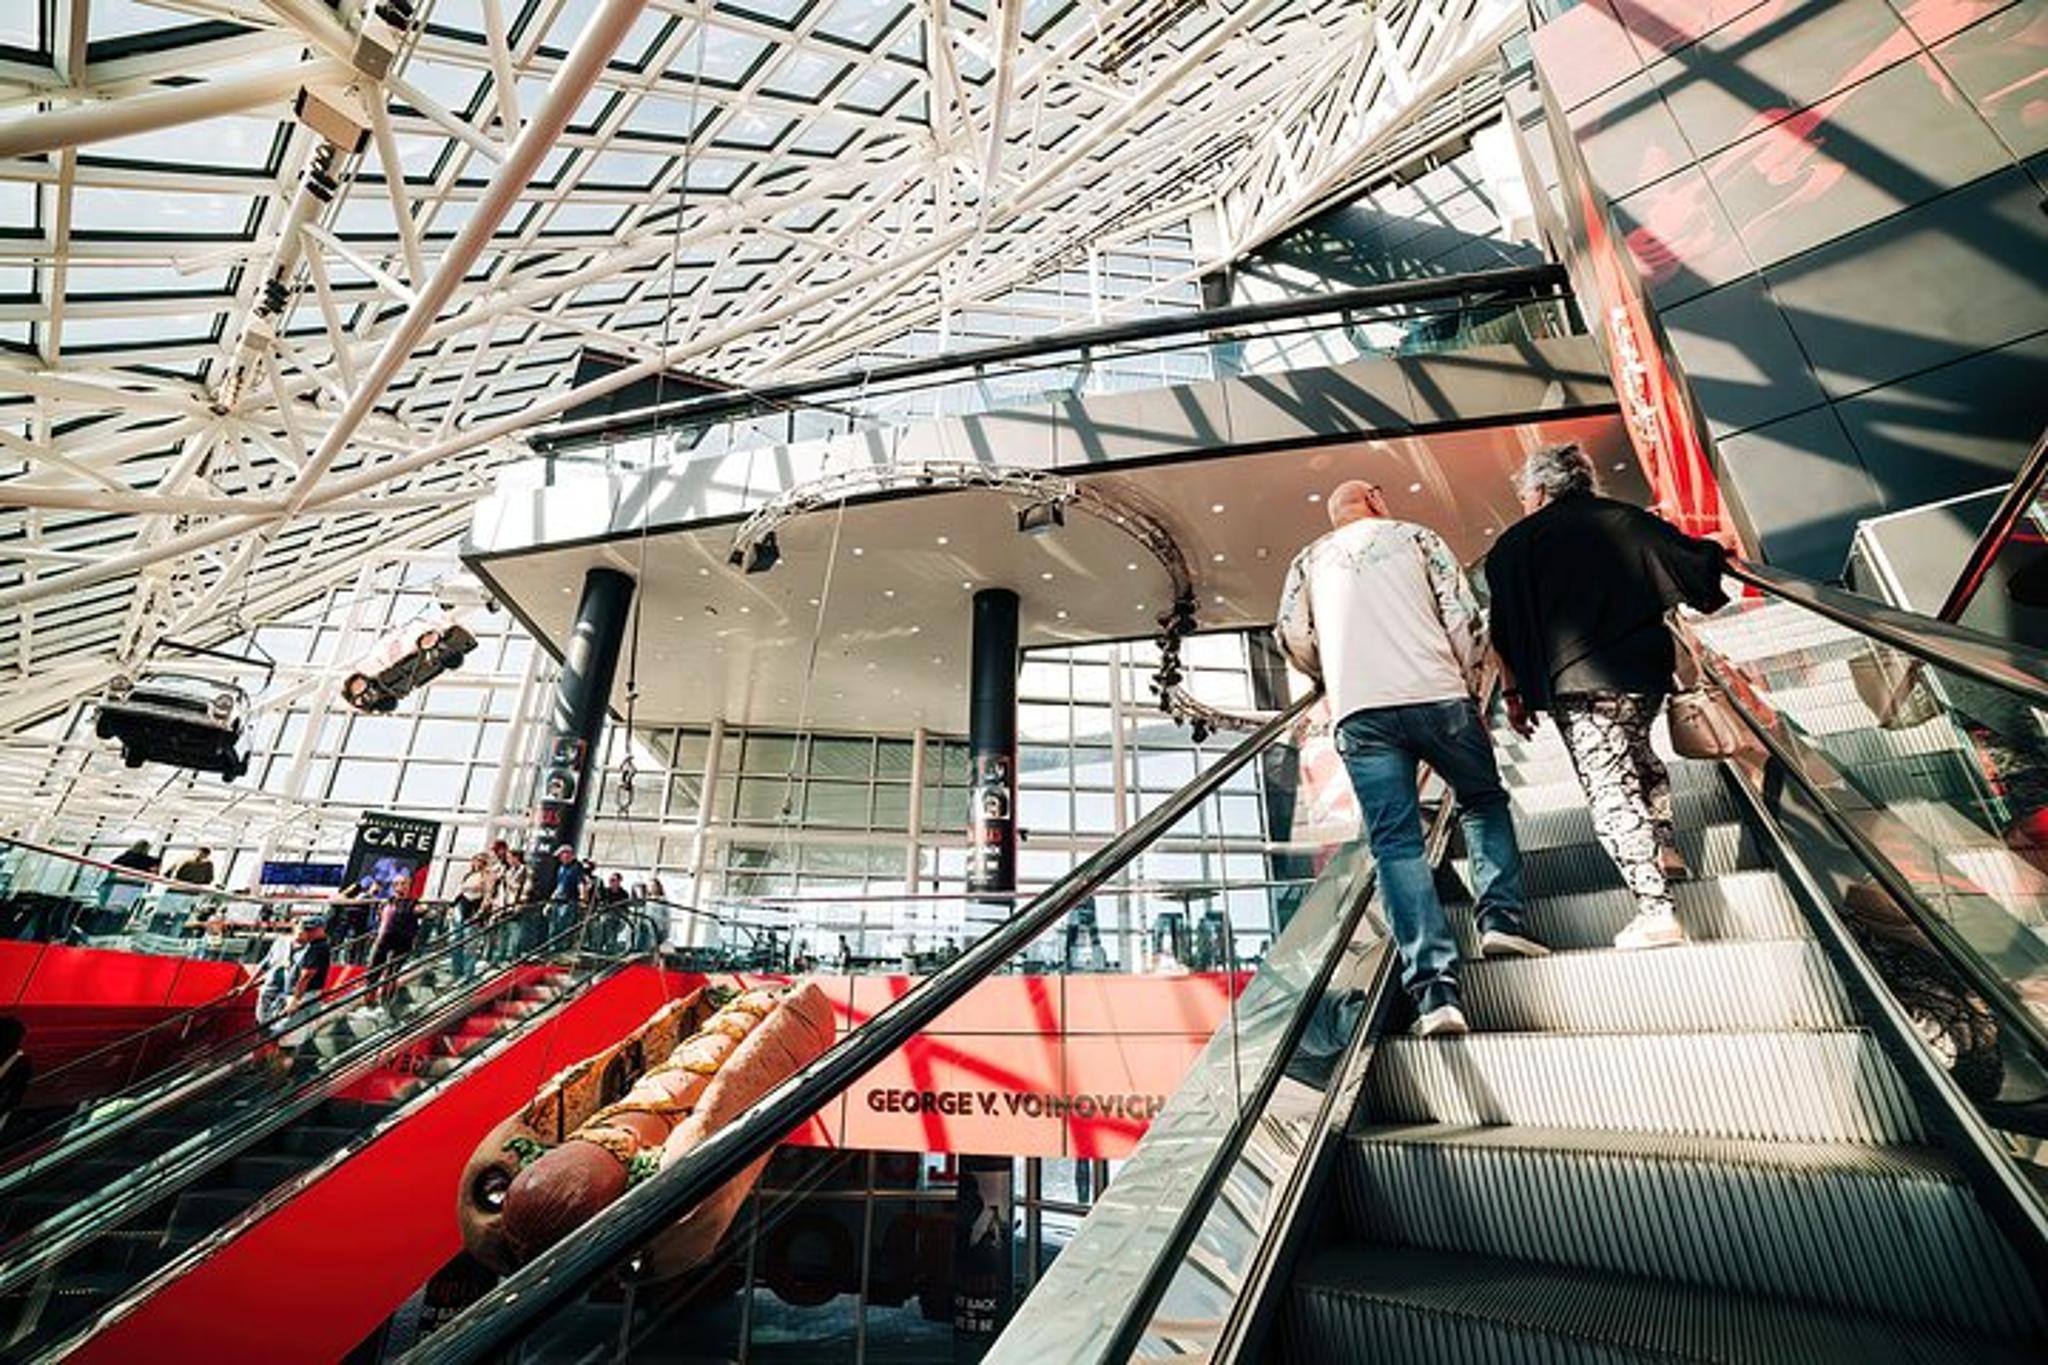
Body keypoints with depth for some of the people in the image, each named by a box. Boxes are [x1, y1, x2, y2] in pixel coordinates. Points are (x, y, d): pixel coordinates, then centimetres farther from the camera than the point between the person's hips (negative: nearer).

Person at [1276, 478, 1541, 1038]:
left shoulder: (1309, 560, 21)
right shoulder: (1416, 536, 16)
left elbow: (1292, 635, 9)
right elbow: (1464, 617, 7)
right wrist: (1470, 692, 16)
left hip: (1358, 713, 1)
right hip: (1436, 694, 0)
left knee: (1396, 844, -1)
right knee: (1485, 801, 24)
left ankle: (1436, 991, -9)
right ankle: (1501, 918, 11)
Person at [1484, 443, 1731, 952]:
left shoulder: (1513, 545, 2)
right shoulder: (1627, 519, 9)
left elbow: (1505, 633, -1)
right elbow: (1692, 560, 11)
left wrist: (1514, 692, 5)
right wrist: (1714, 553, 34)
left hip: (1575, 682, -5)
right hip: (1645, 669, 5)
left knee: (1610, 789, -5)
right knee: (1635, 751, 31)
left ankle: (1656, 910, -11)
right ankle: (1664, 849, 31)